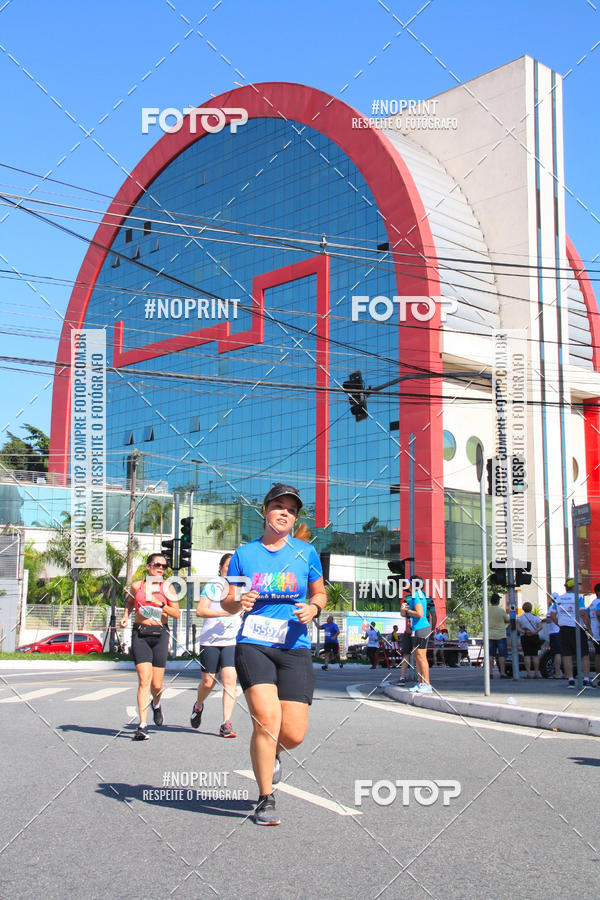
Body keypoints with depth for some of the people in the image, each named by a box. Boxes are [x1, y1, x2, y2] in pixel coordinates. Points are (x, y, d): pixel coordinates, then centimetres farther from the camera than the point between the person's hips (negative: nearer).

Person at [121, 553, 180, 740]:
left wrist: (162, 606, -15)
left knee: (157, 684, 2)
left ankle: (156, 704, 38)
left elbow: (176, 614, 1)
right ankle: (142, 725, -11)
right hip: (140, 634, -1)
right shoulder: (136, 586, 6)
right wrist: (126, 616, 8)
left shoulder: (167, 588, 5)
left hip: (160, 635, 1)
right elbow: (130, 603, 26)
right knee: (144, 679, -13)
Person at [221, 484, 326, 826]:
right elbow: (227, 603, 11)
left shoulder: (306, 552, 7)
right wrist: (238, 602, -12)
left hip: (295, 648, 1)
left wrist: (313, 608, -4)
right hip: (253, 645, -1)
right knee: (267, 719, -18)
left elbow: (320, 593, 18)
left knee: (293, 734, -6)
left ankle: (272, 752, 33)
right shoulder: (244, 553, 7)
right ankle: (266, 800, 1)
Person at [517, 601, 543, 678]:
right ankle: (536, 673, 4)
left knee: (527, 655, -3)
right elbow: (540, 627, -6)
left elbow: (518, 628, -7)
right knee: (535, 655, 6)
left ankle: (528, 673, -9)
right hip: (535, 637, 1)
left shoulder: (520, 618, 4)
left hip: (525, 637, -1)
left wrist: (524, 632, -16)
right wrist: (534, 632, -16)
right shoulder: (536, 617, 7)